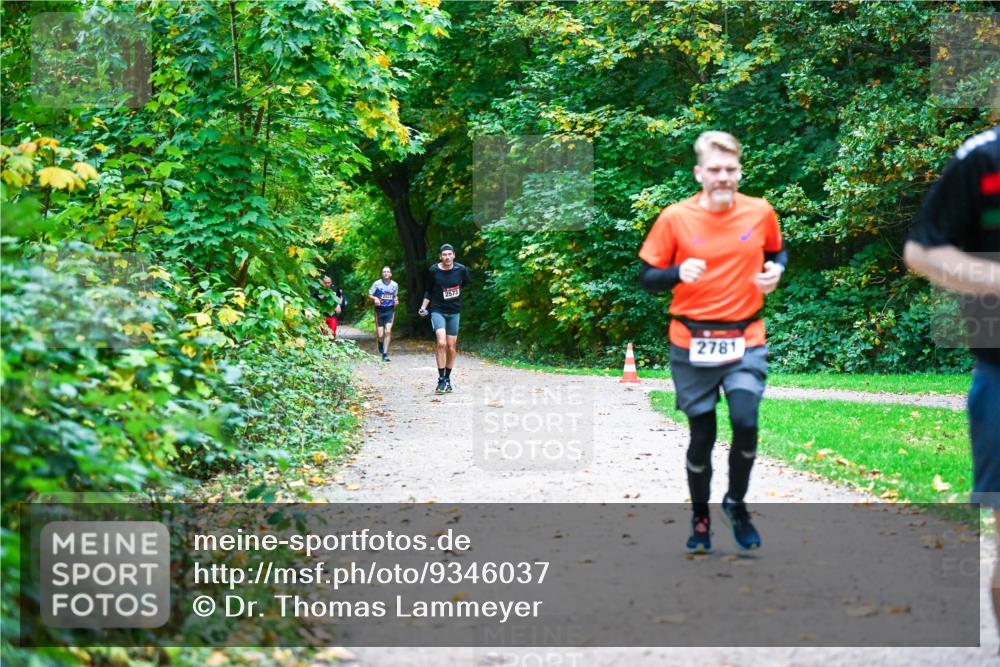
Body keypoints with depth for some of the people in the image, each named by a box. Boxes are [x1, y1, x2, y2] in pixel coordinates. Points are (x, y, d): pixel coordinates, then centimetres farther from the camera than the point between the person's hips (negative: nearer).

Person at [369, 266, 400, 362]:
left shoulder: (395, 285, 5)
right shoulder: (377, 284, -4)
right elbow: (369, 295, 3)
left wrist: (396, 301, 0)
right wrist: (375, 298, -18)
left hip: (390, 310, 1)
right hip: (379, 310, -1)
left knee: (388, 331, -14)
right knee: (380, 335, -2)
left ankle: (385, 354, -9)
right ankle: (380, 343, 36)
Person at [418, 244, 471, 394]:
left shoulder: (461, 270, -4)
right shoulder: (434, 271, -6)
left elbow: (465, 284, 19)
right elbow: (429, 291, 7)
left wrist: (457, 293, 9)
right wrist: (423, 307, -1)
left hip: (454, 312, 2)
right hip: (437, 311, -2)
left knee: (452, 347, 7)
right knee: (441, 343, -20)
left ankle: (448, 378, 25)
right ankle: (441, 380, -15)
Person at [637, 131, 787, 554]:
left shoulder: (761, 213, 0)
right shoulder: (675, 218, -6)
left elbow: (778, 252, 19)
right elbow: (647, 277, -1)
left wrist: (776, 270, -3)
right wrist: (678, 273, -21)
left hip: (745, 342, 1)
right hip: (692, 344, -1)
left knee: (746, 422, -17)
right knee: (702, 435, 5)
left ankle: (736, 503, 10)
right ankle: (700, 519, 28)